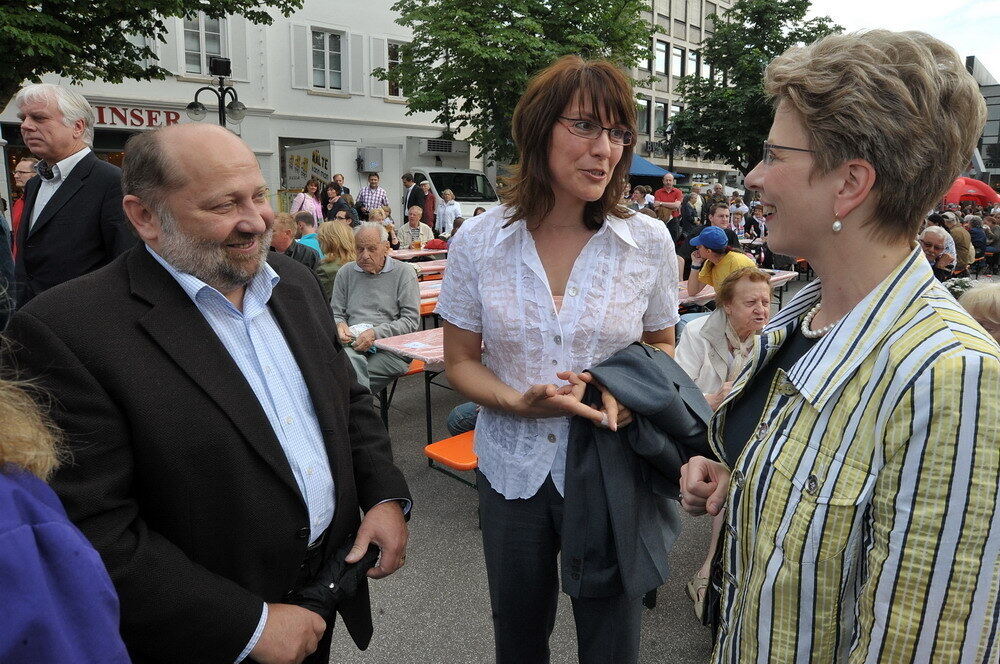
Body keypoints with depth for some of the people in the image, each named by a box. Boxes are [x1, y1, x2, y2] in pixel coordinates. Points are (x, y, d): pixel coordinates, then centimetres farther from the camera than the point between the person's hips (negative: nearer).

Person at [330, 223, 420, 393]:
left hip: (392, 349, -3)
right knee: (352, 360, -36)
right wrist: (340, 325, -4)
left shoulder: (403, 273, 7)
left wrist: (376, 333, -14)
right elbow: (335, 314, 22)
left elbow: (411, 321, -1)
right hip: (353, 345, 3)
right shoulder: (345, 274, 18)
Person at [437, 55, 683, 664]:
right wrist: (519, 402, -20)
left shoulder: (649, 241, -8)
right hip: (512, 469, 1)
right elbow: (460, 361, 0)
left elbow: (661, 345, 7)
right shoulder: (479, 241, -8)